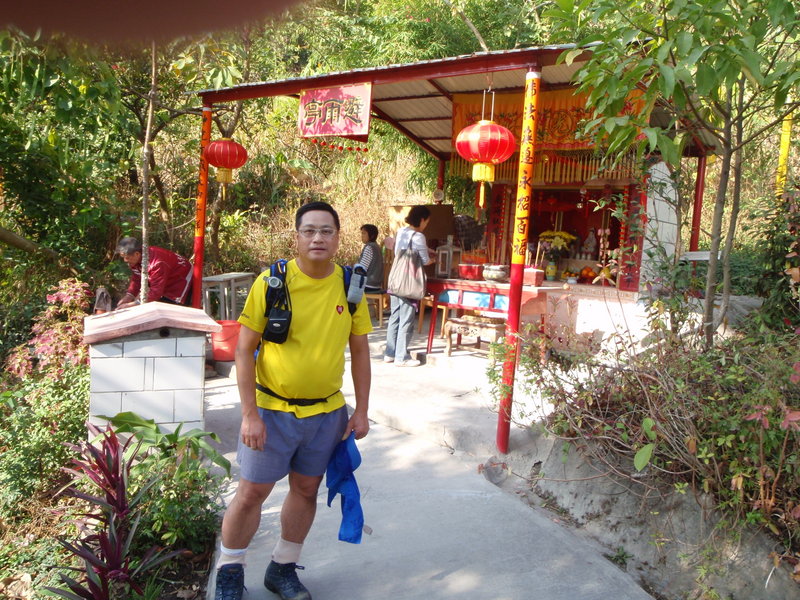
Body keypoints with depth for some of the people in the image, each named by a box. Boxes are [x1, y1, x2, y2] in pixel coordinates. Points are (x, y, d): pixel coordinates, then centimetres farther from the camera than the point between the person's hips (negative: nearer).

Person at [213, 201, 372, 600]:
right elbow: (244, 349, -9)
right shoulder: (272, 282, -12)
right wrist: (249, 415, -13)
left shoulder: (350, 286, -2)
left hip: (327, 413, 3)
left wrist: (361, 410, 4)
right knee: (252, 492, 6)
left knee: (306, 490, 15)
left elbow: (359, 350, 6)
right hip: (272, 411, -3)